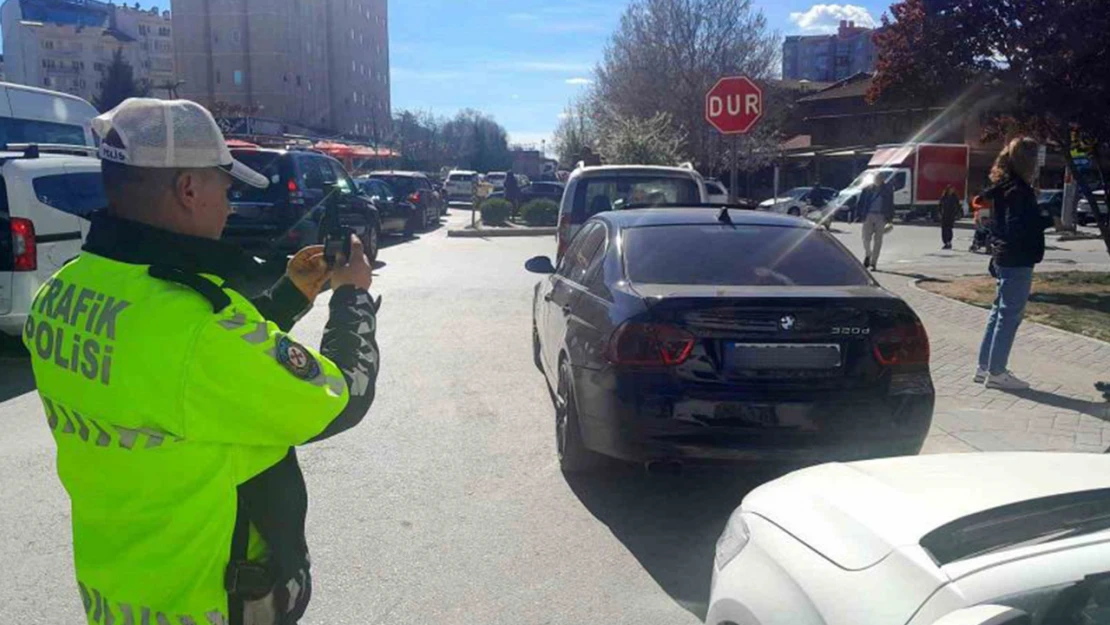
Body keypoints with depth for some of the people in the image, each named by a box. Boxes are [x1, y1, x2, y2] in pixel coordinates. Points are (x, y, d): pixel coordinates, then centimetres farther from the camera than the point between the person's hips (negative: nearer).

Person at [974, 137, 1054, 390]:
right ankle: (996, 372, 3)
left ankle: (985, 367, 21)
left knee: (999, 312, 15)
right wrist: (1050, 222, -15)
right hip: (1017, 261, -10)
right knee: (1010, 316, -3)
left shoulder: (1005, 186, 12)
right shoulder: (1018, 189, -17)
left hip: (1004, 259, 10)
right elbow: (1019, 227, -24)